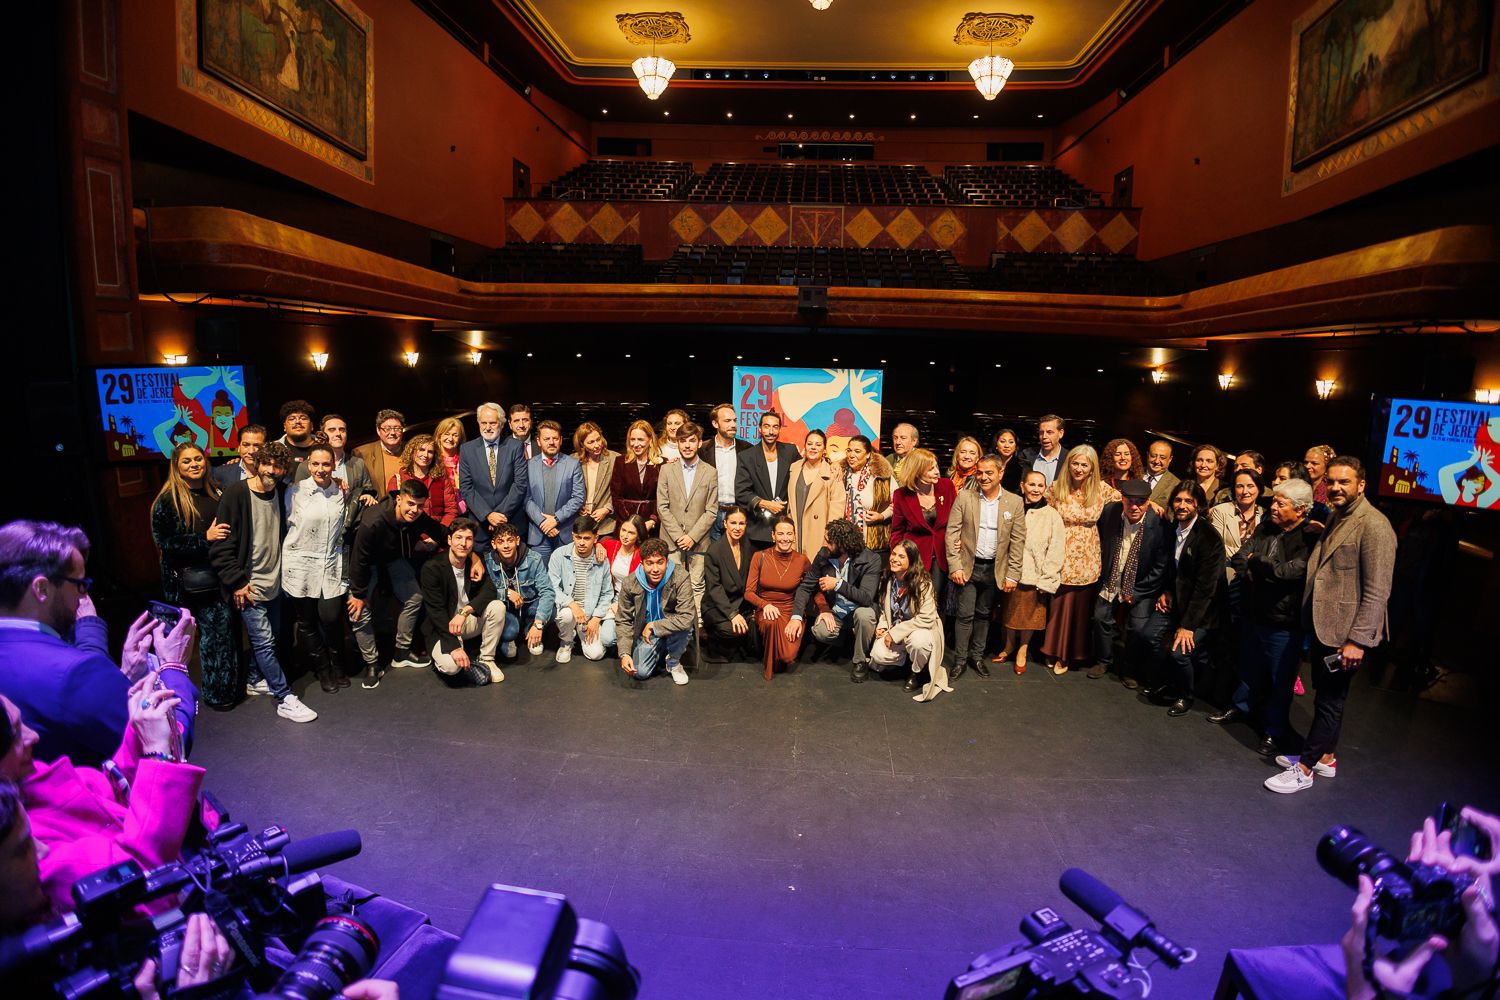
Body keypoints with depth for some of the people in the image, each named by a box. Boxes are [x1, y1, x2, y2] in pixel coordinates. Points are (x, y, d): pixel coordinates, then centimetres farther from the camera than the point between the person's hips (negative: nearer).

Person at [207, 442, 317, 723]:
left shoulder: (282, 493, 2)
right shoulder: (237, 494, -15)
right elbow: (221, 545, -14)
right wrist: (237, 582, -16)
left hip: (274, 581, 6)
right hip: (249, 585, -6)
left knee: (268, 636, 17)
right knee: (264, 641, -5)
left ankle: (256, 680, 38)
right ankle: (285, 699, 1)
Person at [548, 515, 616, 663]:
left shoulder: (602, 561, -5)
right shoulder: (559, 555, -10)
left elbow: (606, 594, 3)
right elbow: (553, 588, -13)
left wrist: (596, 618, -6)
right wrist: (571, 604, -28)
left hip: (590, 612, 2)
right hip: (565, 607, -2)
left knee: (596, 654, -12)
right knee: (567, 614, -38)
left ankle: (581, 632, 24)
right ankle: (566, 642, -1)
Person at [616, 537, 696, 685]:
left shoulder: (680, 578, -26)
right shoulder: (630, 583, -16)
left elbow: (687, 618, -34)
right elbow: (625, 621, -7)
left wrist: (653, 626, -27)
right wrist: (624, 653, -20)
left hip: (672, 631, -2)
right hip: (646, 634, 2)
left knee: (683, 628, -36)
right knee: (640, 672, -15)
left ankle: (673, 663, -2)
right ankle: (661, 651, 20)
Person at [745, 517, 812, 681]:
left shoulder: (802, 560, -2)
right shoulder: (760, 557, -3)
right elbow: (748, 592, -3)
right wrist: (765, 604, -22)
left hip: (791, 612, 0)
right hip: (765, 611, 0)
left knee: (788, 657, -25)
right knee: (772, 622, -38)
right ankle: (770, 666, -9)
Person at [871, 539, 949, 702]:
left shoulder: (923, 584, -22)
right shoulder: (887, 580, -4)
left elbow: (926, 619, -26)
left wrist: (895, 633, -24)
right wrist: (882, 626, -9)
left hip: (922, 630, -4)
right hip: (894, 631, 5)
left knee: (918, 640, -39)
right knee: (879, 655, -23)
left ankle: (917, 672, -5)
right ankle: (908, 659, 10)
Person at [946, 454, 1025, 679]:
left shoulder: (1014, 502, 0)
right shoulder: (964, 497, -3)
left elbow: (1018, 541, 0)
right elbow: (951, 532, -4)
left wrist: (1013, 575, -4)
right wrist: (955, 566, -10)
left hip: (995, 569, 1)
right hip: (968, 566, -1)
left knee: (984, 614, 13)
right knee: (965, 614, 0)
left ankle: (977, 655, 28)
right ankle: (960, 659, 12)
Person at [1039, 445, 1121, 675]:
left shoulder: (1101, 489, -2)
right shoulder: (1057, 487, -4)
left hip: (1087, 560, 1)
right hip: (1061, 558, -1)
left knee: (1080, 607, 8)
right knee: (1058, 605, 4)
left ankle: (1069, 654, 24)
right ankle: (1054, 652, 22)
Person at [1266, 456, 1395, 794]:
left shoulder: (1373, 525, -17)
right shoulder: (1335, 518, 11)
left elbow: (1377, 592, -20)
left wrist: (1358, 640, -21)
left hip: (1345, 632, -9)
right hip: (1323, 625, 9)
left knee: (1329, 700, 3)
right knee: (1324, 696, 19)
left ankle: (1304, 769, 12)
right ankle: (1325, 757, 34)